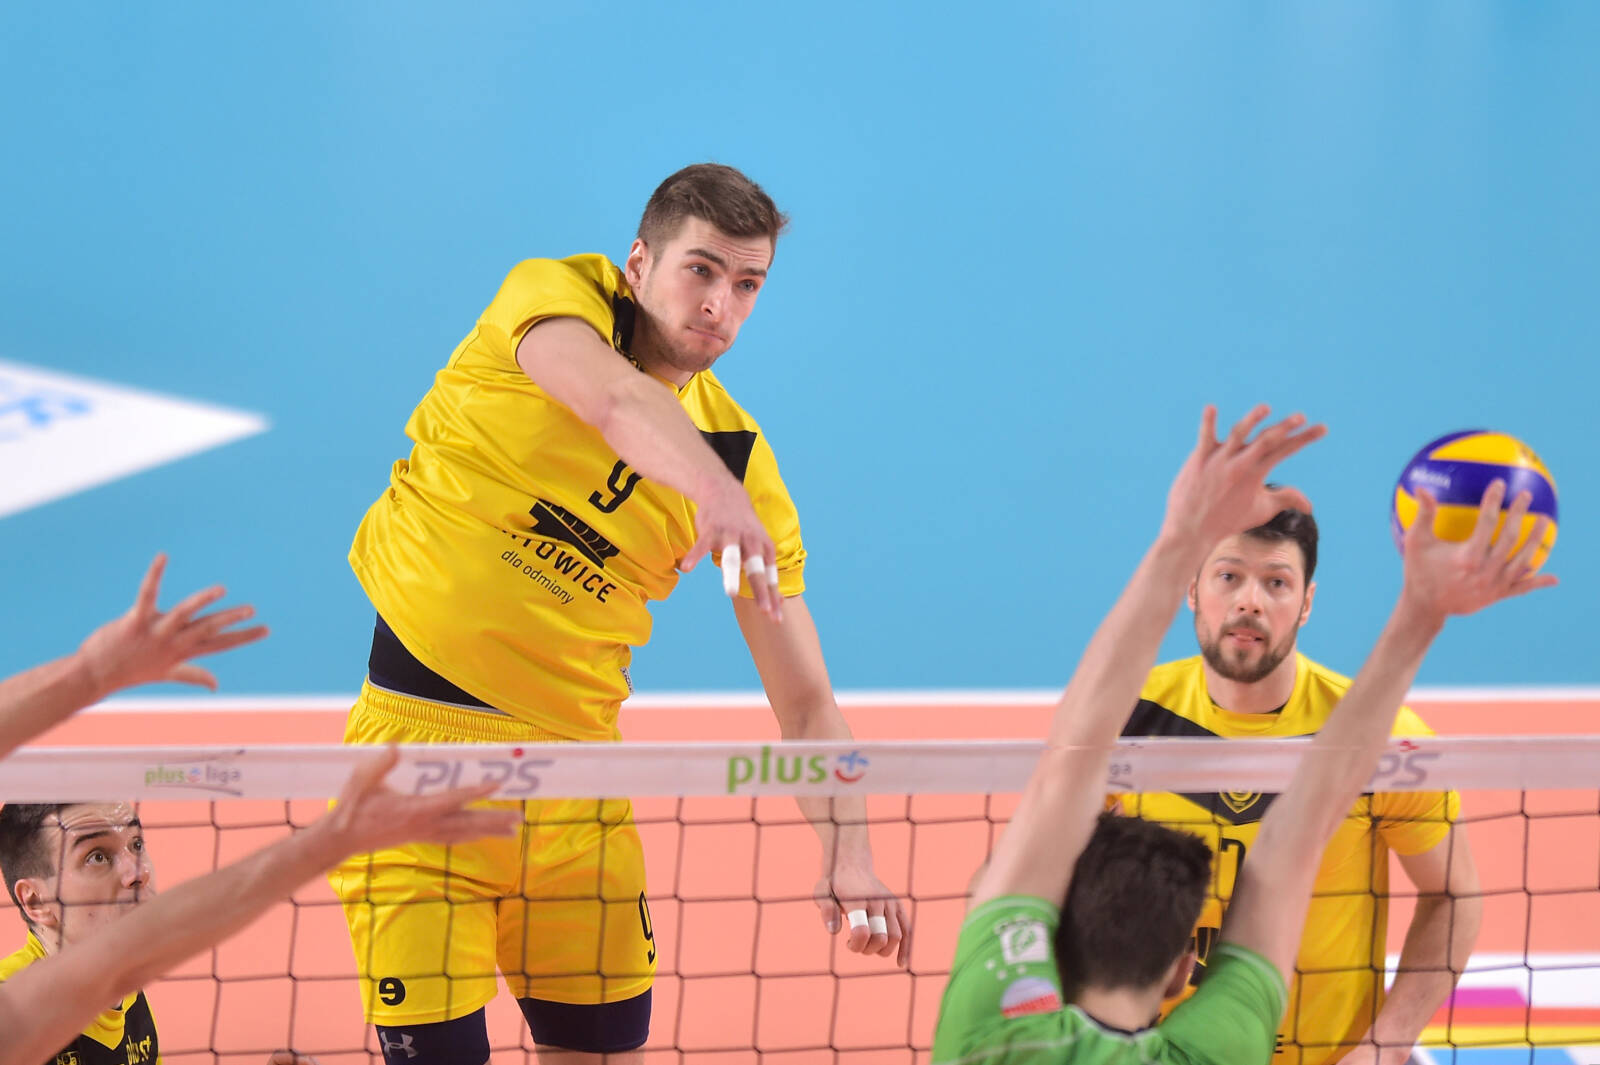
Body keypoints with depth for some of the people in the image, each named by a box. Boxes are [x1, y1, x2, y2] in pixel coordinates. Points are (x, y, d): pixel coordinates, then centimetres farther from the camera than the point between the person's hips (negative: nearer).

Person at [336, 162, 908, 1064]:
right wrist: (717, 494, -51)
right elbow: (617, 399, -31)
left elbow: (806, 701, 0)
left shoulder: (742, 457, 2)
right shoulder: (554, 296, -5)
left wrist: (848, 858, -16)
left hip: (573, 756, 4)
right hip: (420, 735, -4)